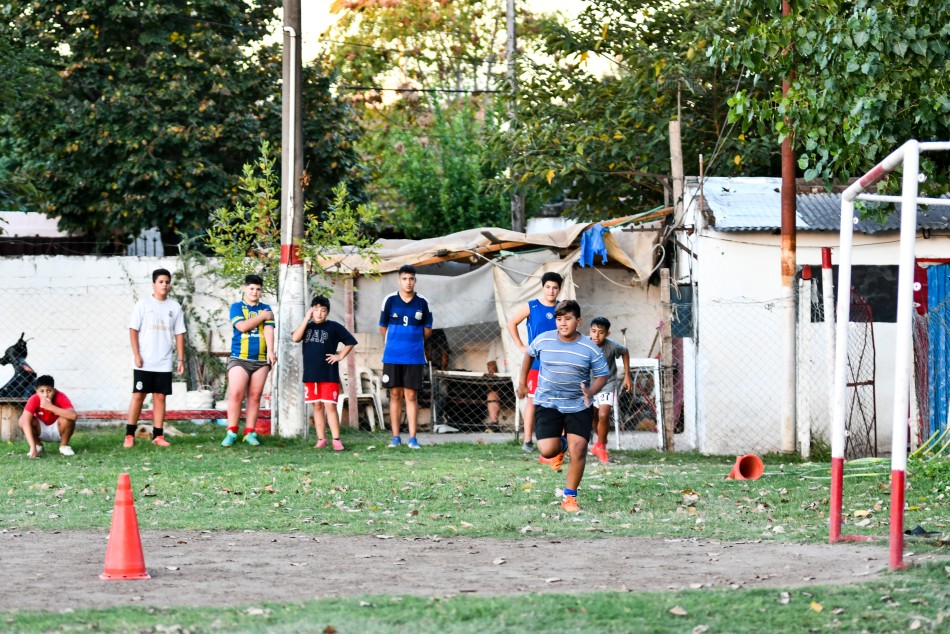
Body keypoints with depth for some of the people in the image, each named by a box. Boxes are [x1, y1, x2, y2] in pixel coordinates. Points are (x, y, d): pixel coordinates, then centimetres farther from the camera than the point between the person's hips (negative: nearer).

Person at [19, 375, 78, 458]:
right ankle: (38, 446, 0)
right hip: (41, 430, 1)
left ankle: (64, 446, -4)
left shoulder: (60, 397, -28)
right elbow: (26, 421, -37)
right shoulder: (34, 400, -26)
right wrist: (32, 447, -47)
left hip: (57, 430, -1)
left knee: (67, 419, -32)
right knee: (23, 420, -26)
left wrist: (51, 407, -47)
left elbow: (73, 416, -44)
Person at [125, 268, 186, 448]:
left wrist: (181, 359, 5)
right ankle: (129, 435, 0)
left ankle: (158, 435, 6)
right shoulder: (143, 304, -1)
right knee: (138, 396, -2)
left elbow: (179, 334, 10)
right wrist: (136, 355, -11)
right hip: (144, 362, -3)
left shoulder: (175, 307, 8)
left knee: (160, 396, 3)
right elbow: (133, 330, -3)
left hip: (164, 363, 3)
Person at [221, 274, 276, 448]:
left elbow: (269, 330, -2)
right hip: (239, 359, -3)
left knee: (255, 396, 3)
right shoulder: (236, 307, 5)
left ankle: (250, 433, 6)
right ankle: (231, 433, -8)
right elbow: (242, 326, -11)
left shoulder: (265, 309, 11)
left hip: (261, 360, 3)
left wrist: (270, 351, -17)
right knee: (236, 394, -11)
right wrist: (262, 316, -4)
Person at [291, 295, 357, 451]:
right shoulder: (307, 327, 9)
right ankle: (321, 439, 12)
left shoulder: (334, 327, 0)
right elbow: (295, 338, -8)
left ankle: (336, 440, -9)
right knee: (317, 406, 8)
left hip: (329, 375, -4)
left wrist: (340, 356, -5)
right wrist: (307, 319, -9)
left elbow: (350, 342, 4)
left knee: (330, 406, -9)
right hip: (310, 374, 4)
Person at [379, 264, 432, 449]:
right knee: (395, 395, 4)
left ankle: (412, 438, -1)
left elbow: (427, 330, 9)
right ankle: (395, 437, 9)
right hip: (392, 356, 1)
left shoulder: (422, 303, 0)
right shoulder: (390, 301, 0)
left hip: (414, 356, -1)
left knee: (411, 396, -2)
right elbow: (383, 327, 10)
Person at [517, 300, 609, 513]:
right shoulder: (543, 340, -4)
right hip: (547, 404, 1)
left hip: (578, 407, 0)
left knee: (578, 449, -12)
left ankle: (570, 497, 5)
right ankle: (560, 447, 27)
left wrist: (590, 392, -20)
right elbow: (529, 354, 17)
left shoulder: (590, 349, -8)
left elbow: (602, 375, 0)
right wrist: (522, 381, 19)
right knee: (547, 451, -13)